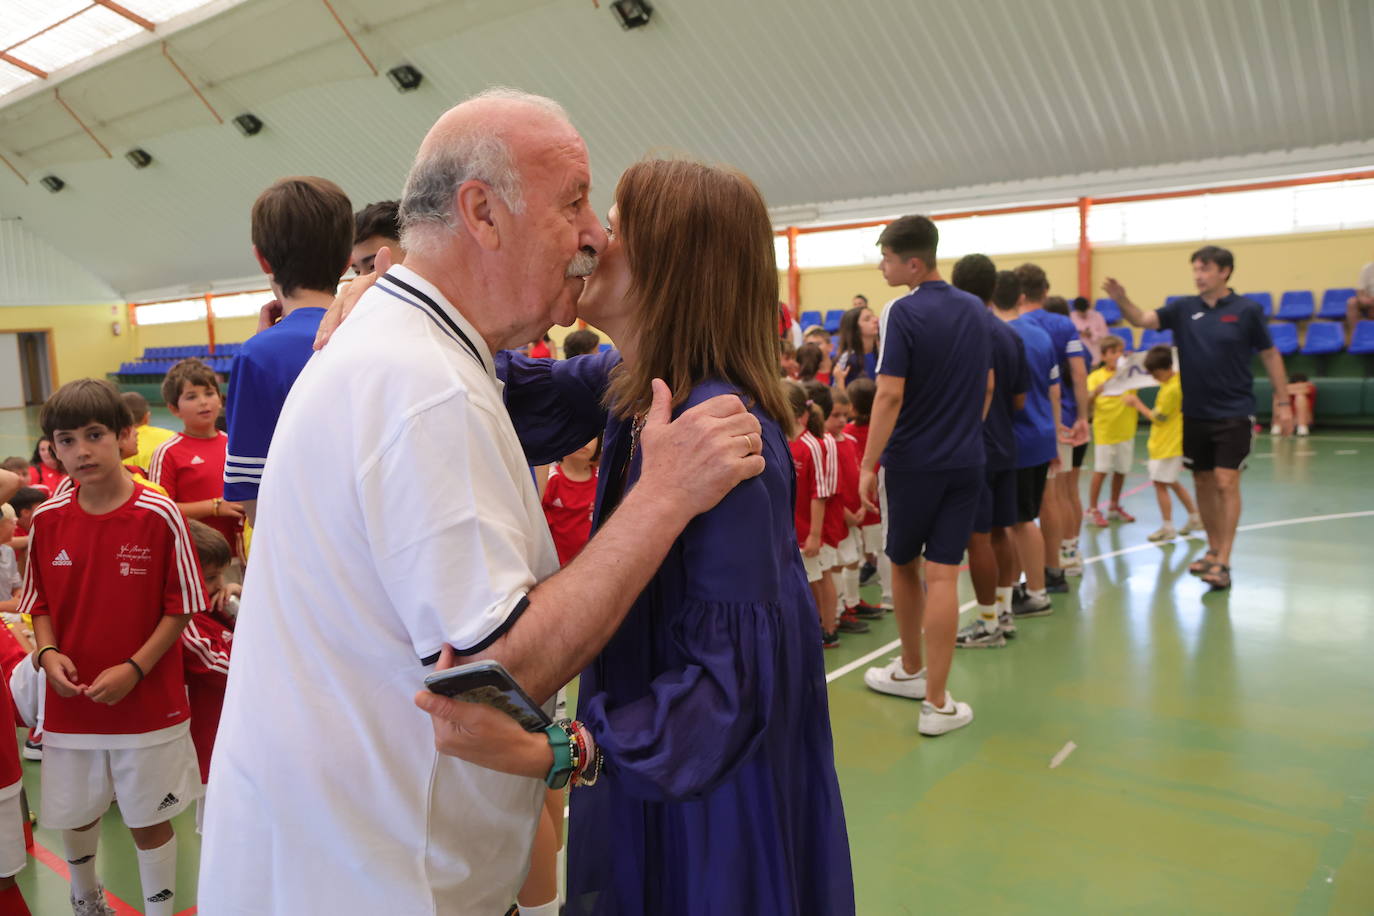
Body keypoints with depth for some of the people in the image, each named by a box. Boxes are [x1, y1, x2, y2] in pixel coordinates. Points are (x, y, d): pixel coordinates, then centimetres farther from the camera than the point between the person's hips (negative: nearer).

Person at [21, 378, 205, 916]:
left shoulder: (159, 515, -14)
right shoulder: (47, 519, -2)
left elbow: (180, 608, -9)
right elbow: (41, 603, 9)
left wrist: (134, 669, -17)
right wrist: (47, 654, -9)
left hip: (148, 703, -4)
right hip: (71, 701, 4)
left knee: (149, 820, 9)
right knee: (74, 814, 21)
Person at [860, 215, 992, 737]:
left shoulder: (904, 313, -13)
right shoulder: (974, 309, 8)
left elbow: (890, 395, -19)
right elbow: (987, 387, 14)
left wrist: (868, 466, -14)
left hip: (913, 462, -4)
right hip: (967, 461, 5)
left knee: (904, 565, 16)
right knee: (942, 576, 2)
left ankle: (911, 670, 34)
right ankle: (936, 703, 3)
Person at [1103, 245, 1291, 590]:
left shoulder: (1247, 310, -4)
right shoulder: (1184, 308, 3)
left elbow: (1270, 355, 2)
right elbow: (1142, 319, -9)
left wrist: (1282, 401, -1)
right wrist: (1121, 299, -29)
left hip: (1234, 414, -4)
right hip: (1194, 414, 4)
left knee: (1226, 483, -9)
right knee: (1203, 483, 12)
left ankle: (1223, 562, -6)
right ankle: (1213, 549, 27)